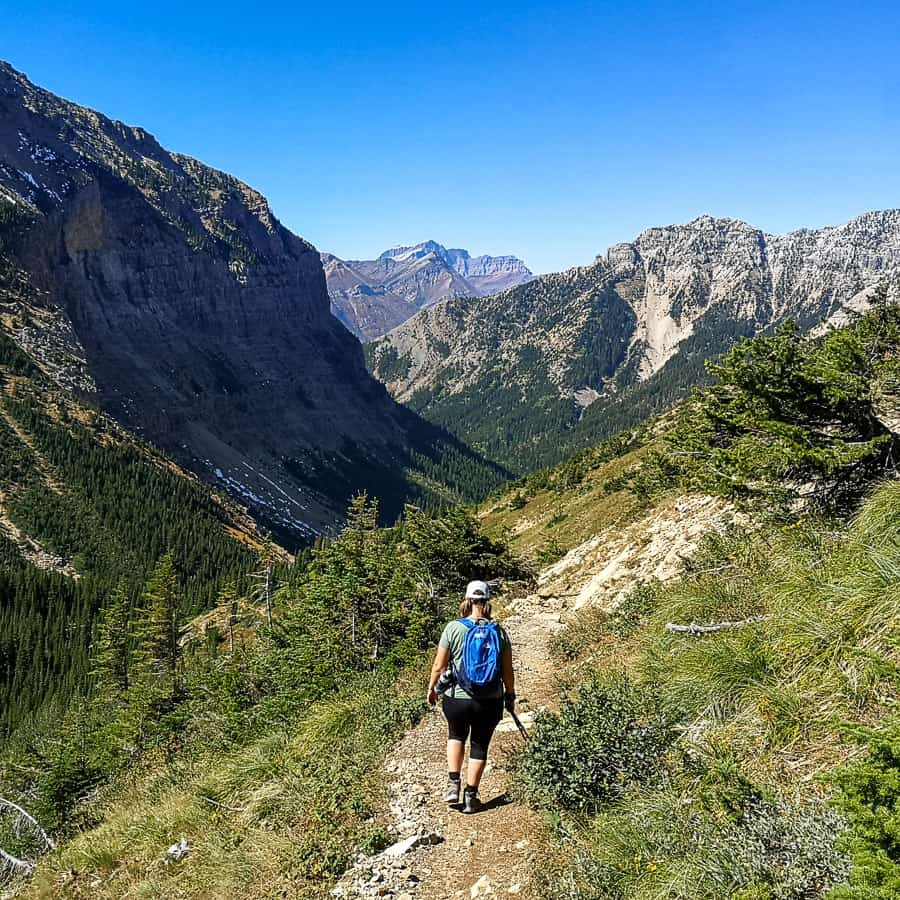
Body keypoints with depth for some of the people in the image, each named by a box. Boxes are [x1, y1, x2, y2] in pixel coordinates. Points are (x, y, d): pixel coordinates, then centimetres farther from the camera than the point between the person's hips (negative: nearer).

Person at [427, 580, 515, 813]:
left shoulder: (453, 628, -9)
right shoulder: (499, 632, -5)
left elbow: (439, 666, -5)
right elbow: (507, 670, -1)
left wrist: (431, 688, 11)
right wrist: (510, 695, 14)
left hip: (457, 699, 0)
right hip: (490, 701, 0)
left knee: (456, 735, 27)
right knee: (480, 746, 16)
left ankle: (453, 783, 19)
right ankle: (471, 796, 24)